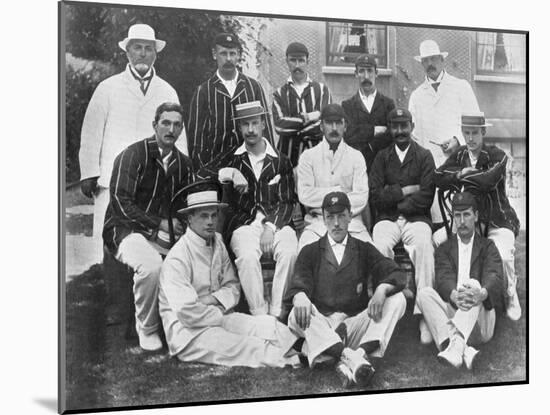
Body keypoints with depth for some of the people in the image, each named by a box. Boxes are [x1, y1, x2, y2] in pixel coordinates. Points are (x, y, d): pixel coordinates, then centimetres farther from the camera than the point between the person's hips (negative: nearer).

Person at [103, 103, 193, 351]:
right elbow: (121, 203, -14)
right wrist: (159, 223, -19)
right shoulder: (133, 155, -7)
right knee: (151, 265, -37)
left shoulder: (182, 163, 12)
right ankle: (146, 329, -12)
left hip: (165, 234, 6)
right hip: (127, 231, -6)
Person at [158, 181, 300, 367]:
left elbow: (232, 286, 11)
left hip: (218, 317, 7)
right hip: (187, 331, -7)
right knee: (240, 347, -31)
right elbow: (186, 312, -24)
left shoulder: (218, 243, 8)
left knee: (269, 325, -18)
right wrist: (221, 315, -11)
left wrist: (213, 299, -10)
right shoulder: (177, 258, -17)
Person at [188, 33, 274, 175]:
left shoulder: (253, 87, 9)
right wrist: (200, 169, -4)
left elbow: (265, 125, 9)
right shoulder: (204, 91, 3)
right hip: (214, 166, -1)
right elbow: (195, 133, 2)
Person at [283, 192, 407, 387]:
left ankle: (360, 353, -39)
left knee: (397, 300, -20)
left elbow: (397, 274, 3)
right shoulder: (310, 252, 15)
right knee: (297, 316, -32)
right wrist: (300, 297, -29)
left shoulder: (364, 250, 17)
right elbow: (298, 282, -2)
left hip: (355, 325, 1)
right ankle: (348, 356, -47)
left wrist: (381, 290, -22)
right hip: (321, 325, -1)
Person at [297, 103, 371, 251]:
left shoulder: (356, 157, 9)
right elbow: (304, 195, -3)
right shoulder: (308, 156, 8)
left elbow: (362, 197, -3)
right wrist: (337, 191, -4)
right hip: (317, 222, -1)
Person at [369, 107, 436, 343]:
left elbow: (426, 197, -2)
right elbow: (376, 196, 3)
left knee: (424, 246, -33)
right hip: (387, 219, 1)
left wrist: (392, 197, -3)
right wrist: (406, 190, -3)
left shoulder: (424, 156, 11)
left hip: (416, 218, -1)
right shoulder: (382, 157, 16)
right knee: (380, 246, -32)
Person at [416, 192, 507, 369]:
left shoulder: (487, 246, 14)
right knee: (424, 293, -23)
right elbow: (443, 278, -3)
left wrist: (482, 293, -33)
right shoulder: (444, 248, 17)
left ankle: (455, 345, -51)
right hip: (452, 312, 2)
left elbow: (495, 277, -7)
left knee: (474, 283, -29)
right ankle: (463, 351, -41)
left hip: (480, 323, -2)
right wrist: (454, 296, -29)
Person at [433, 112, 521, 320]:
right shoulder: (459, 154, 7)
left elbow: (488, 181, -26)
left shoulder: (497, 155, -8)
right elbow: (438, 178, -5)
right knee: (435, 240, -13)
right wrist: (462, 174, -18)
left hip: (498, 220, -5)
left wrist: (461, 174, -12)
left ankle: (511, 297, 1)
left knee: (503, 256, -30)